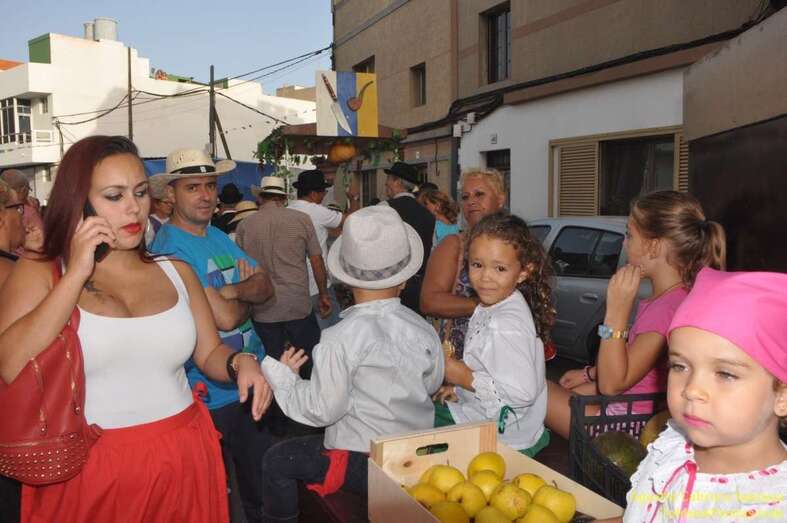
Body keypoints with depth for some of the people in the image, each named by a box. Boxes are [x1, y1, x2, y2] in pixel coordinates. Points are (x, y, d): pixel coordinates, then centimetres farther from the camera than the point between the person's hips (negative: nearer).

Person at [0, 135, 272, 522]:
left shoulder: (176, 271, 5)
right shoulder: (38, 274, -3)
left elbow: (210, 354, 10)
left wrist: (240, 363, -12)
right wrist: (78, 274, -18)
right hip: (88, 470, -2)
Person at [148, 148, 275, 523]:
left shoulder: (218, 237, 7)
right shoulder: (170, 249, -19)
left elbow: (266, 288, 0)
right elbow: (226, 318, -24)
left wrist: (232, 290, -19)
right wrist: (247, 290, -4)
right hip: (211, 393, -7)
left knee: (262, 481, 23)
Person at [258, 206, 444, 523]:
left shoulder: (341, 338, -23)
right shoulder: (424, 331, -7)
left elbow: (321, 410, -18)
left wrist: (281, 375, -3)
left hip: (363, 465, -6)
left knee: (276, 461, 13)